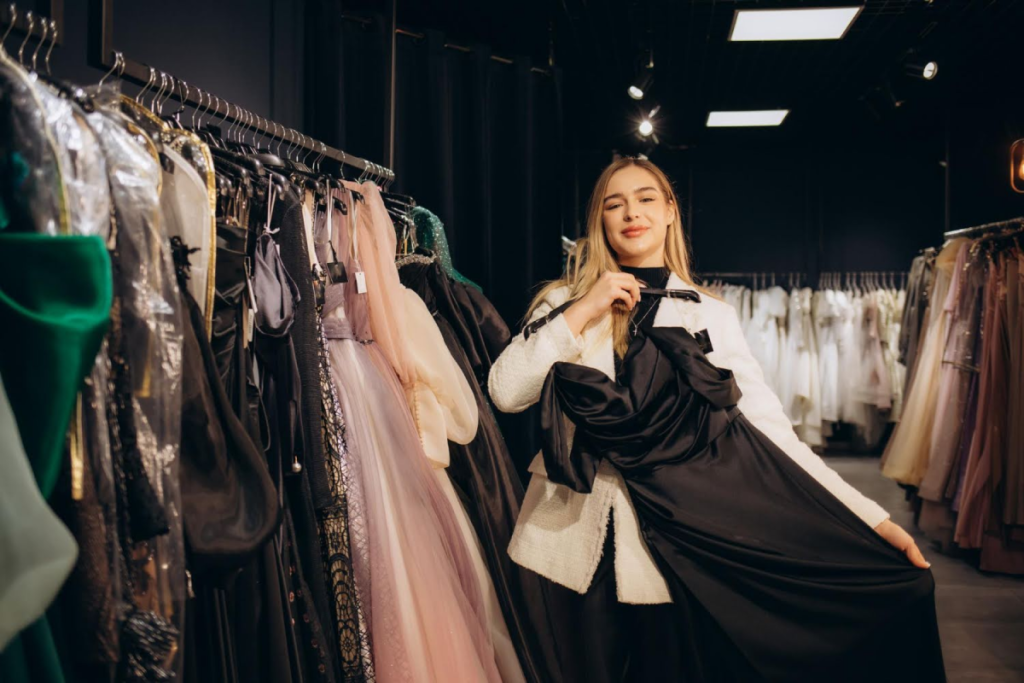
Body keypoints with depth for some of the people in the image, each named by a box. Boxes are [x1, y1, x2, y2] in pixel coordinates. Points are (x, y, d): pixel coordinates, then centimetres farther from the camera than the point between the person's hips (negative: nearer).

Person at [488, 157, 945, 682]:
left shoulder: (712, 316, 2)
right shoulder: (563, 301, 4)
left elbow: (771, 431, -3)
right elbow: (505, 393, -9)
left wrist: (872, 519, -10)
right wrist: (581, 314, -14)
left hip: (673, 547, 0)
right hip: (579, 539, 1)